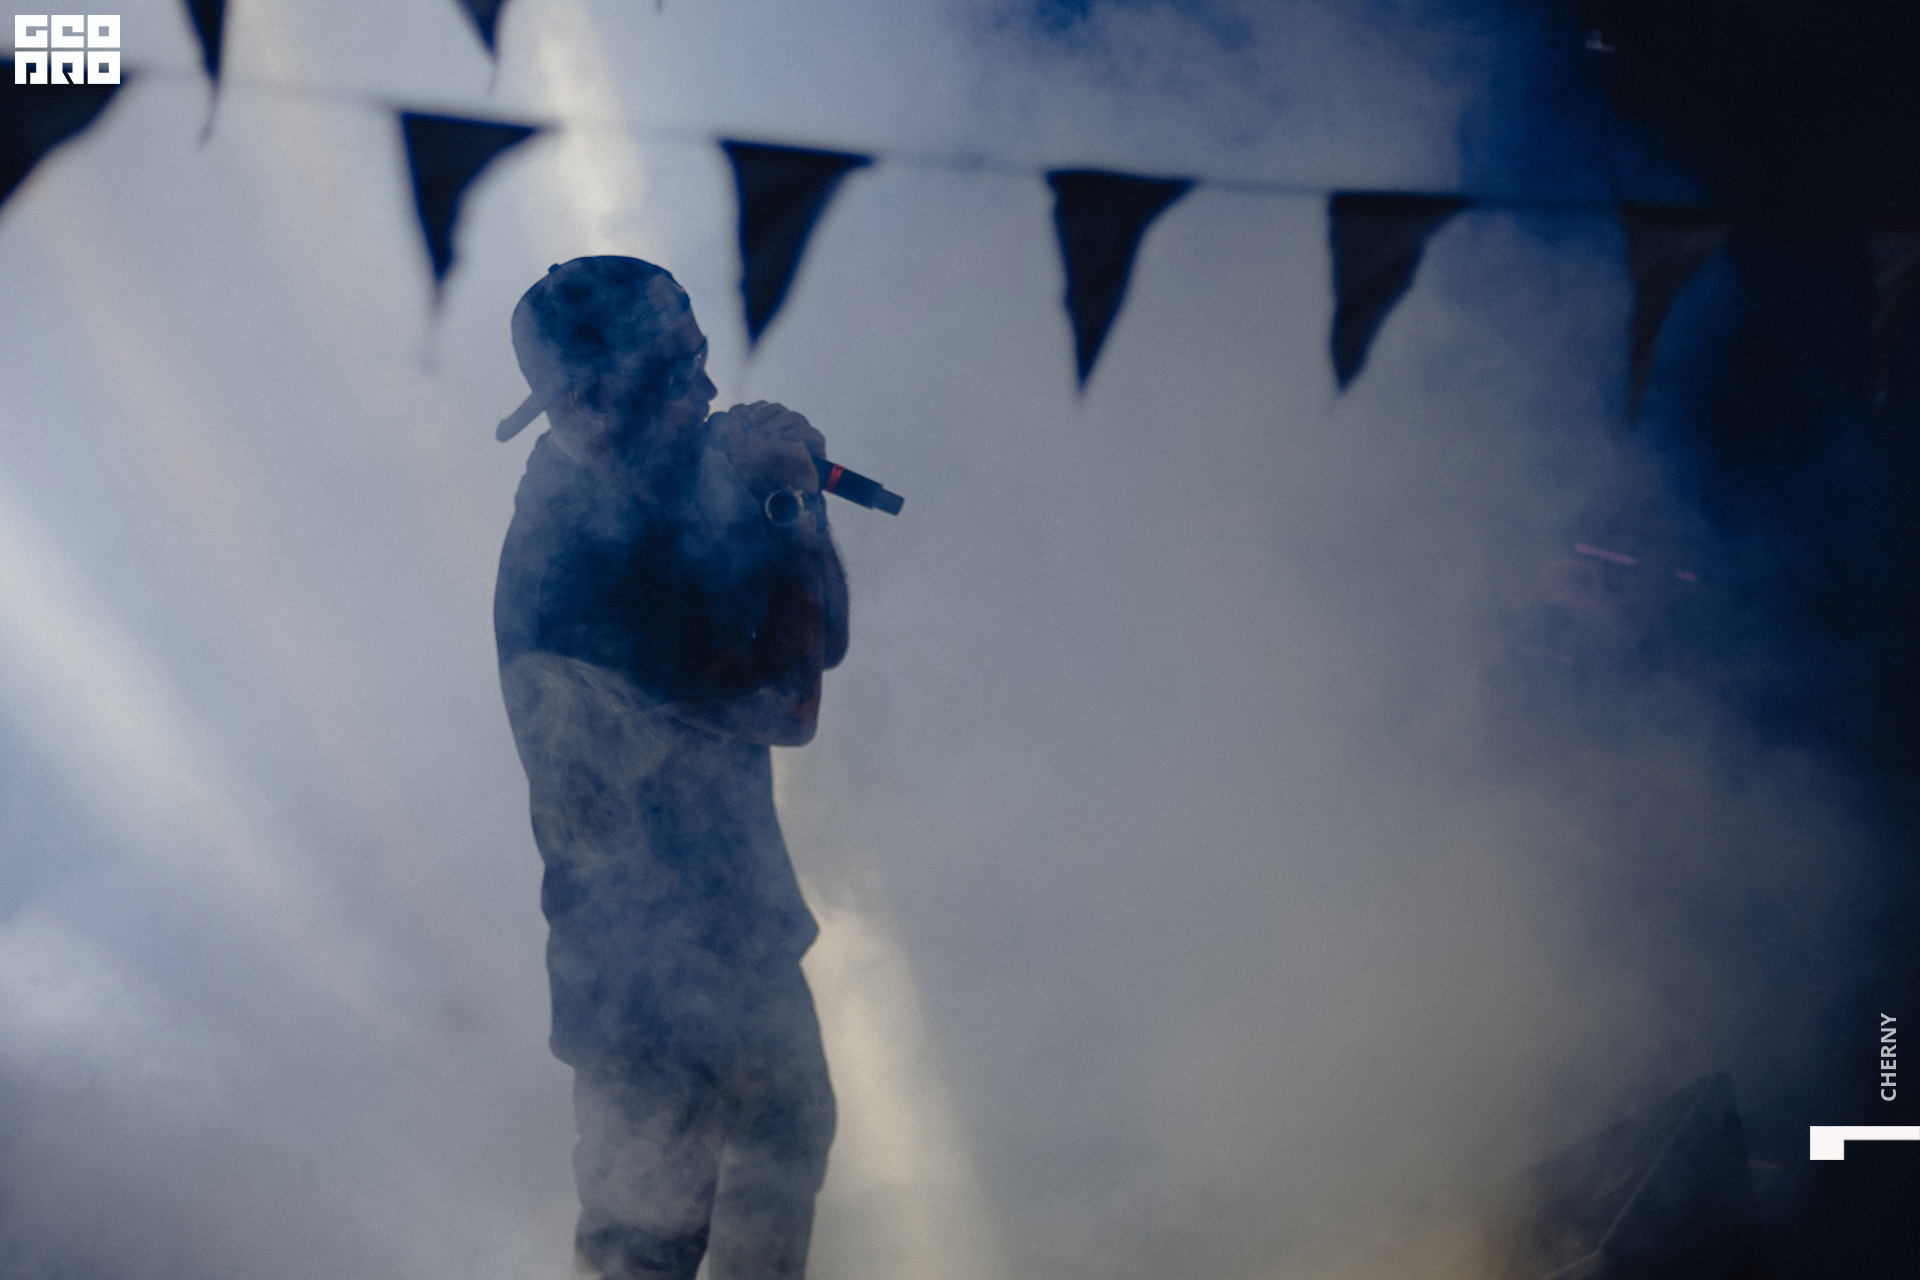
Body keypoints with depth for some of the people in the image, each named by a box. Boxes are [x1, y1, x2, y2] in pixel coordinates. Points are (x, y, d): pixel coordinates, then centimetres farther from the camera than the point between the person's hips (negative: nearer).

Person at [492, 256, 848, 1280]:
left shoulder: (675, 482, -5)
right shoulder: (570, 556, -32)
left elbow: (822, 638, 1)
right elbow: (785, 705, -30)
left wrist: (790, 493, -15)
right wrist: (787, 504, -22)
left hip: (733, 906, 9)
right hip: (647, 952, -9)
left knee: (790, 1130, 28)